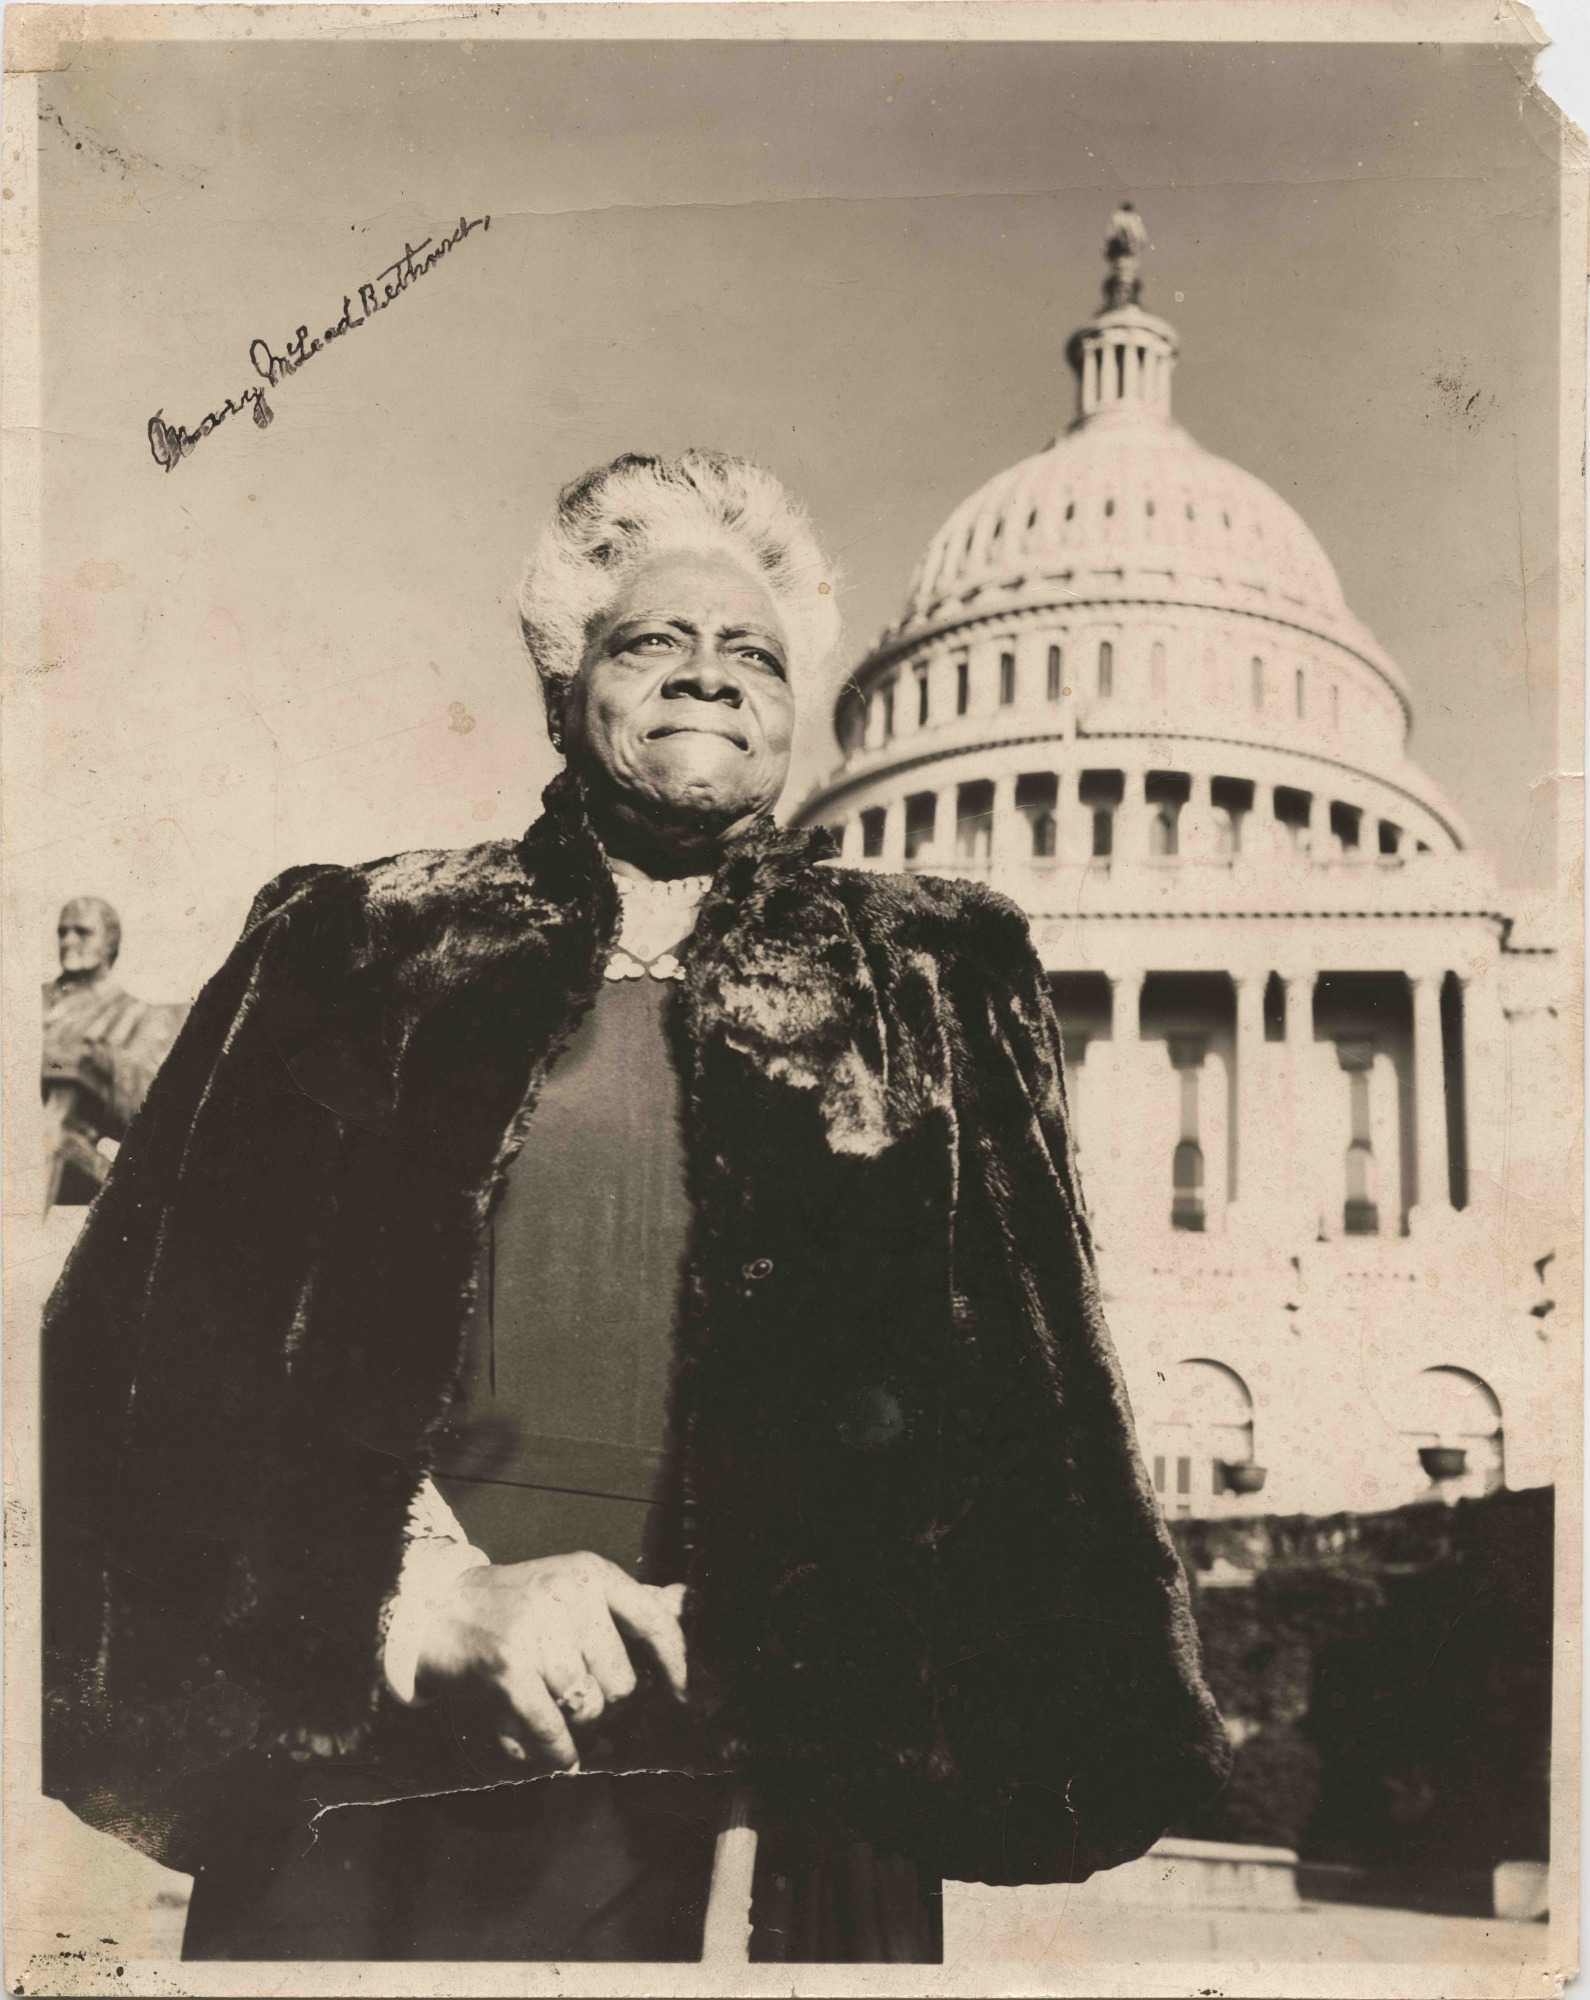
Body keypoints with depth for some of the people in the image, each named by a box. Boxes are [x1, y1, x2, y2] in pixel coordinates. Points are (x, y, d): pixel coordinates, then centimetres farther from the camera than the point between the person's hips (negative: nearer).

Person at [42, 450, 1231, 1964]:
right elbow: (165, 1342, 0)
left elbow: (1010, 1395, 5)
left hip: (769, 1786, 1)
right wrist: (425, 1594, -12)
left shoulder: (922, 988, 10)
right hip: (362, 1777, 0)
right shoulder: (352, 947, 8)